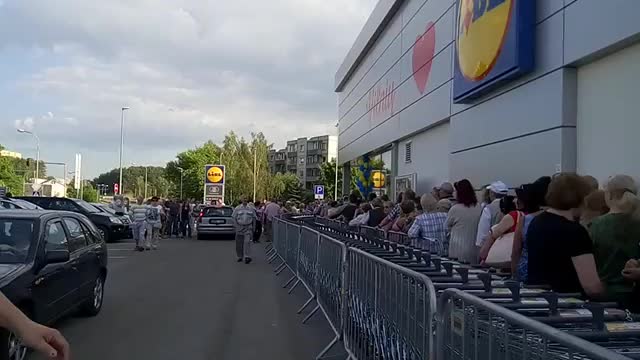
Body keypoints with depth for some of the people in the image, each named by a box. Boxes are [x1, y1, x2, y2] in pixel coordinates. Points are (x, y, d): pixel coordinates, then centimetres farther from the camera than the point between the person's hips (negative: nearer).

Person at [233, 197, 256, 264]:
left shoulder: (251, 208, 5)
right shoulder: (237, 208, 2)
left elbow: (254, 218, 10)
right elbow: (234, 218, 2)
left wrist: (253, 228, 7)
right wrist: (236, 226, -8)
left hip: (248, 228, -1)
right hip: (239, 227, 1)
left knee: (247, 242, -14)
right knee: (239, 243, 6)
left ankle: (247, 257, -19)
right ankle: (240, 257, 21)